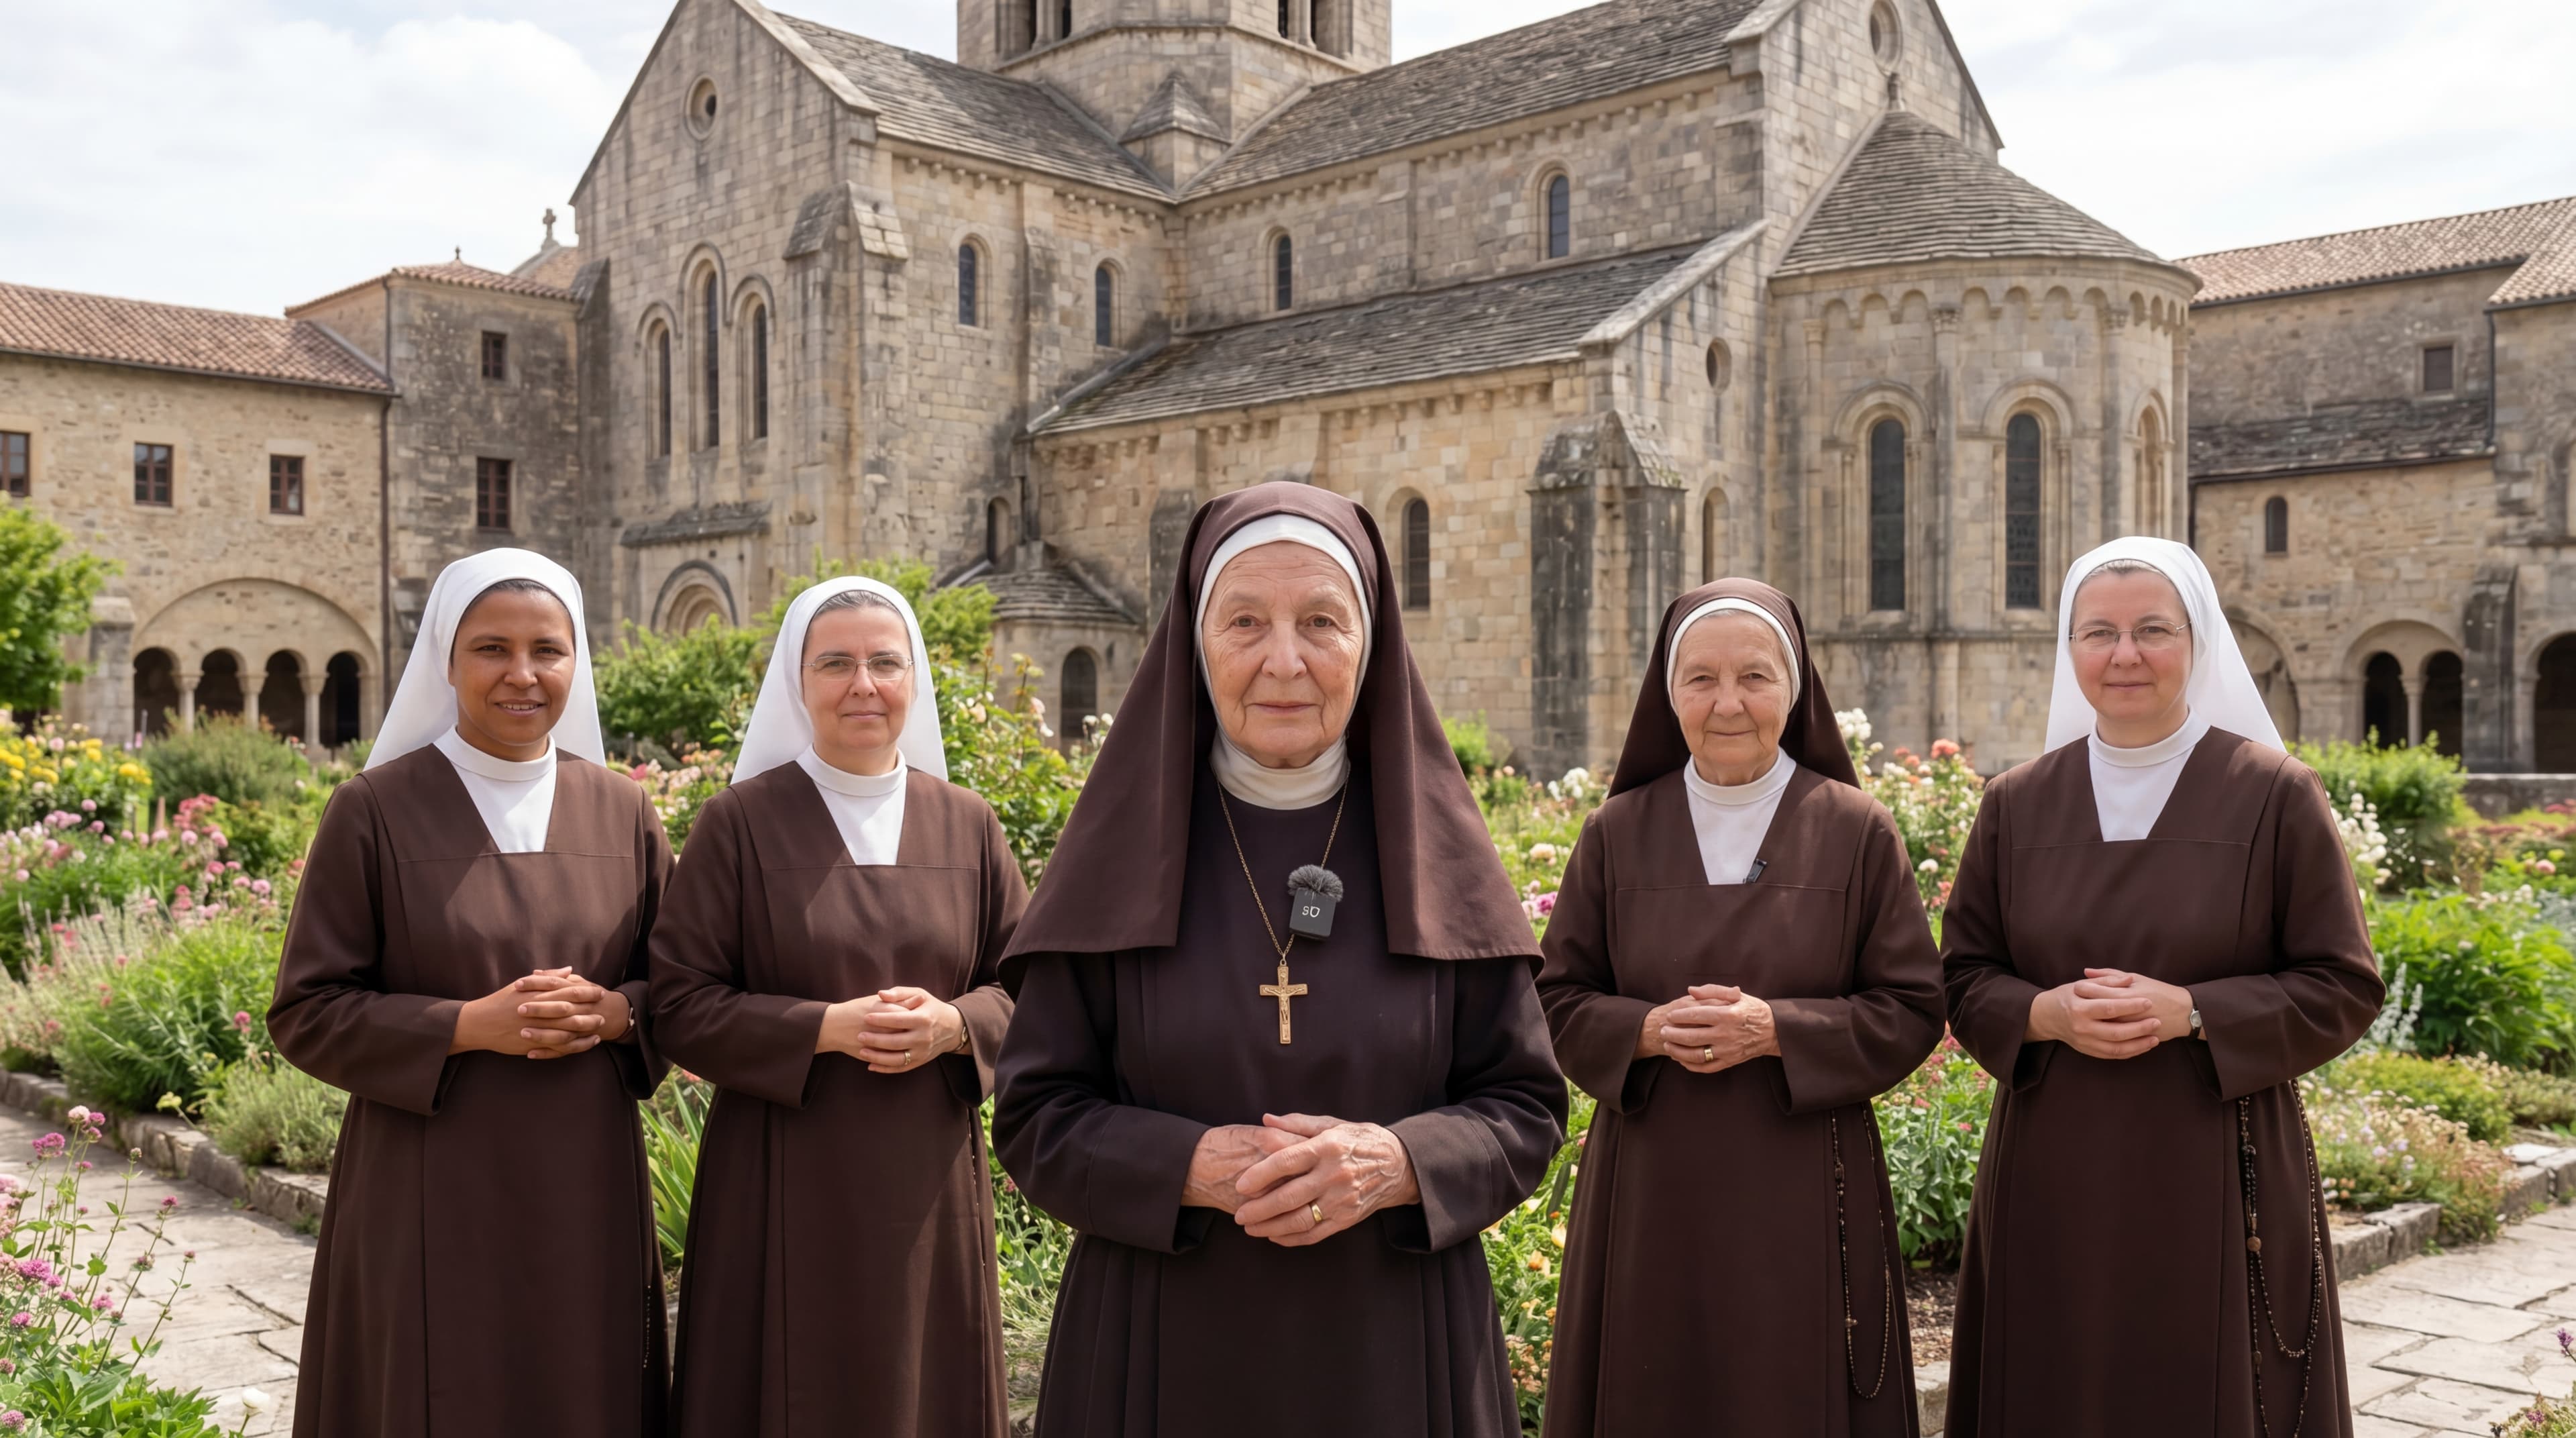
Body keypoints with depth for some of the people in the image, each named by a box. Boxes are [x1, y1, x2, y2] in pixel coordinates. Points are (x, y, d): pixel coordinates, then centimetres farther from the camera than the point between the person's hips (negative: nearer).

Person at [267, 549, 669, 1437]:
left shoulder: (623, 813, 3)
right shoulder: (376, 810, -6)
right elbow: (305, 1014, -5)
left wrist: (610, 1014, -13)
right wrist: (472, 1024, -18)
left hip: (588, 1187, 3)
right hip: (430, 1192, -3)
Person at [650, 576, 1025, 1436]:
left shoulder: (968, 826, 4)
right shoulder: (740, 822, -4)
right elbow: (680, 1007, -6)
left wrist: (952, 1026, -13)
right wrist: (828, 1027, -18)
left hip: (928, 1182, 3)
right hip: (783, 1181, -2)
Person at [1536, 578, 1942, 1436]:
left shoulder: (1857, 832, -1)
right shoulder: (1617, 833, 2)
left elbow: (1913, 1011, -1)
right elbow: (1559, 1003, 5)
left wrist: (1776, 1030, -16)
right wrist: (1648, 1031, -15)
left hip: (1803, 1196, -1)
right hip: (1648, 1194, 1)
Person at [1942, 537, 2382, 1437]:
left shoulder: (2276, 796, -2)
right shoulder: (2018, 805, 5)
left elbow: (2344, 990, -2)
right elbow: (1963, 980, 7)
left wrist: (2190, 1011, -17)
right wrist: (2048, 1014, -13)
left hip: (2217, 1181, -2)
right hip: (2052, 1184, 2)